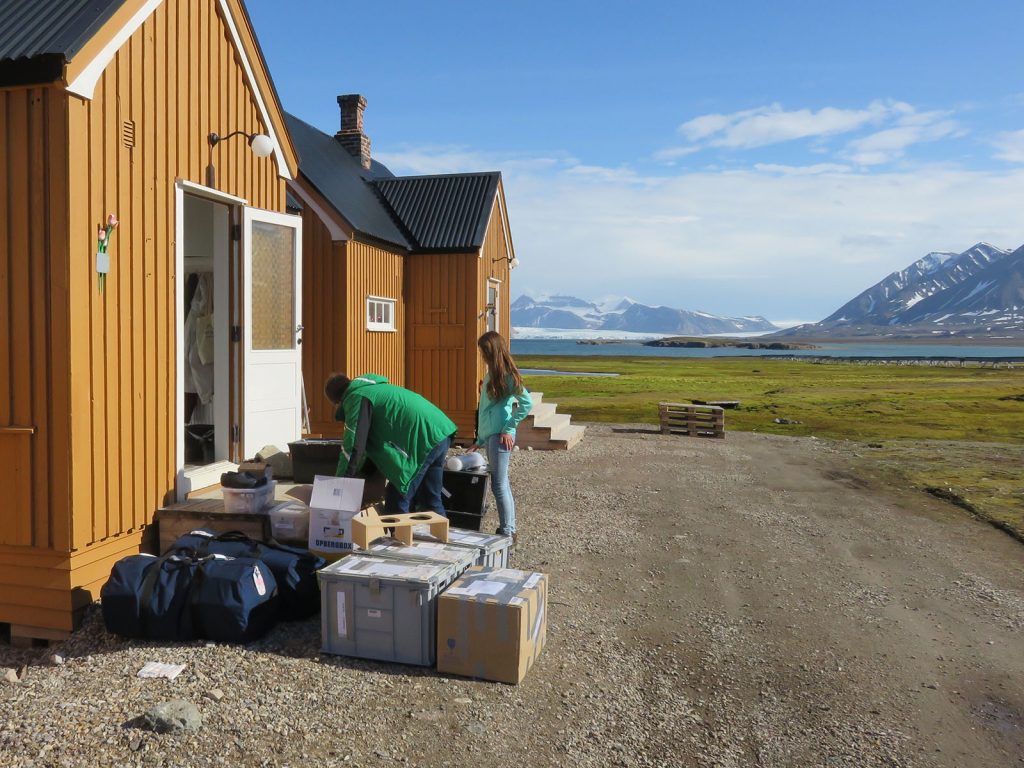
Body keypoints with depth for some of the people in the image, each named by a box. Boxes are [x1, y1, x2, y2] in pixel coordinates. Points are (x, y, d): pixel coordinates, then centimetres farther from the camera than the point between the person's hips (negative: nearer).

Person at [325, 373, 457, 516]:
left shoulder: (356, 398, -2)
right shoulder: (373, 388, 26)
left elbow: (353, 448, -8)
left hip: (423, 439, -9)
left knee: (396, 503, 0)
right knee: (431, 499, 19)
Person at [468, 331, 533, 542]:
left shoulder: (507, 375, -10)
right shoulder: (492, 374, 15)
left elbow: (527, 403, -16)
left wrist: (509, 428, -14)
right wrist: (480, 441, 21)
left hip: (500, 437, -9)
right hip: (490, 436, 9)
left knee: (499, 484, -6)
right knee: (501, 484, 12)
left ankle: (508, 532, 1)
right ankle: (509, 529, 20)